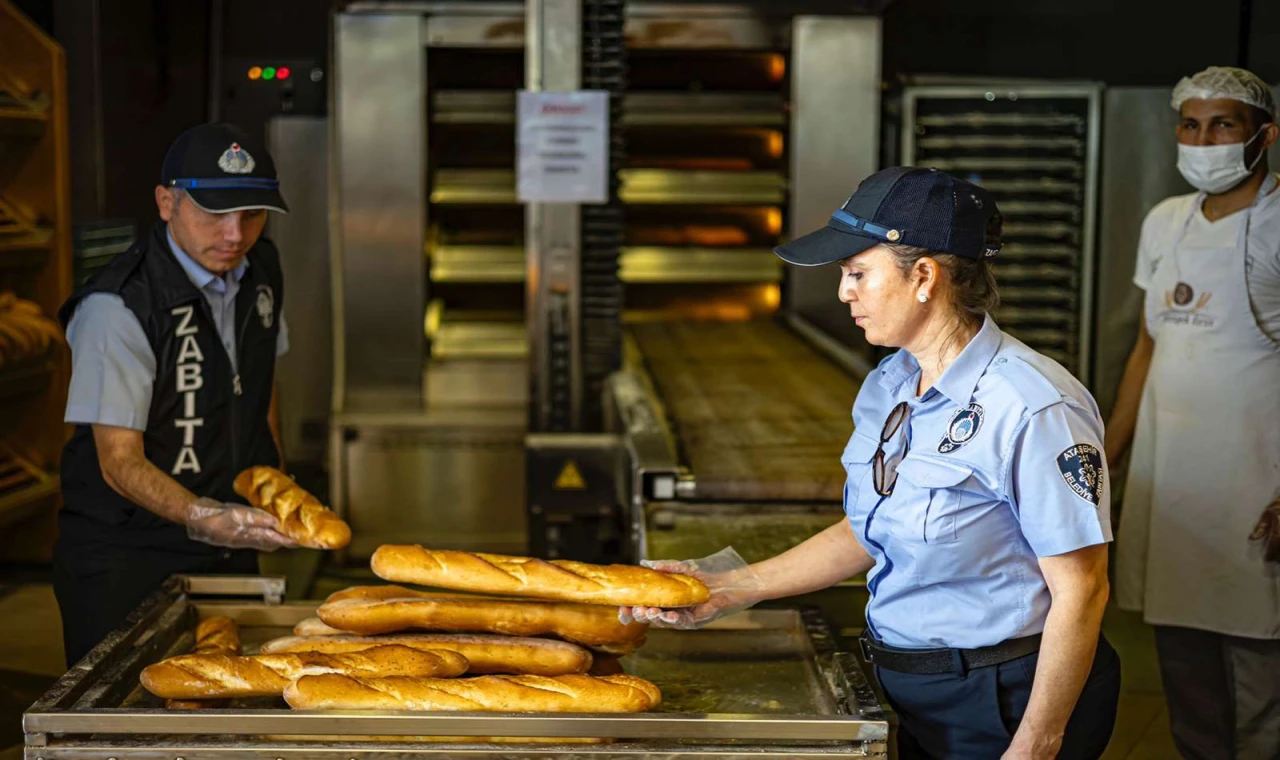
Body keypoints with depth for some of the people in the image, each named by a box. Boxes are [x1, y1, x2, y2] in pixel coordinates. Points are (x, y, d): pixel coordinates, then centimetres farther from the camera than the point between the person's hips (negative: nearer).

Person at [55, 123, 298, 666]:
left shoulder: (260, 269, 1)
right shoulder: (116, 307, -22)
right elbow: (120, 461, -21)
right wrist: (201, 518, -37)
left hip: (230, 551, 6)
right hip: (122, 558, -6)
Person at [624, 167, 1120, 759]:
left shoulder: (1030, 408, -22)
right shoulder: (887, 387, 3)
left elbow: (1080, 592, -20)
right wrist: (734, 587, 6)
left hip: (1003, 705, -7)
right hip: (905, 690, 8)